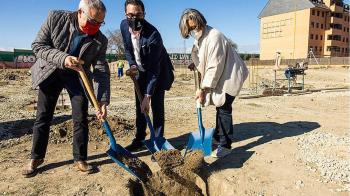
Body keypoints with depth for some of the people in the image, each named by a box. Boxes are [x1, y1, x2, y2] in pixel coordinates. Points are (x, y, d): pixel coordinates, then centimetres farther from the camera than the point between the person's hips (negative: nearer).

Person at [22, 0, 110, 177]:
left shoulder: (100, 40, -18)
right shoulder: (56, 18, -19)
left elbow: (102, 71, -18)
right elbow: (37, 45, -15)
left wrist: (102, 101, -26)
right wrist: (62, 58, -33)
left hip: (77, 76, 0)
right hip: (51, 71, 0)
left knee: (81, 118, -5)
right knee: (43, 116, 3)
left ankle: (80, 159, 11)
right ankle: (36, 158, 20)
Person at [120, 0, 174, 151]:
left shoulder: (153, 35, -32)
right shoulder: (124, 26, -13)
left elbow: (154, 69, -32)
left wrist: (148, 96, -32)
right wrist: (132, 65, -14)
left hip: (158, 72, -6)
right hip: (141, 71, 6)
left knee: (156, 106, -8)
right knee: (139, 106, 10)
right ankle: (139, 139, 22)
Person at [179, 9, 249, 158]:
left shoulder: (213, 37, -25)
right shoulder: (200, 37, 5)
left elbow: (214, 66, -27)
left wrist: (203, 88, -25)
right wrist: (195, 64, 1)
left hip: (229, 76, -9)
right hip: (220, 77, 9)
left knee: (224, 109, -8)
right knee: (220, 106, 16)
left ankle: (225, 146, 1)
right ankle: (218, 136, 31)